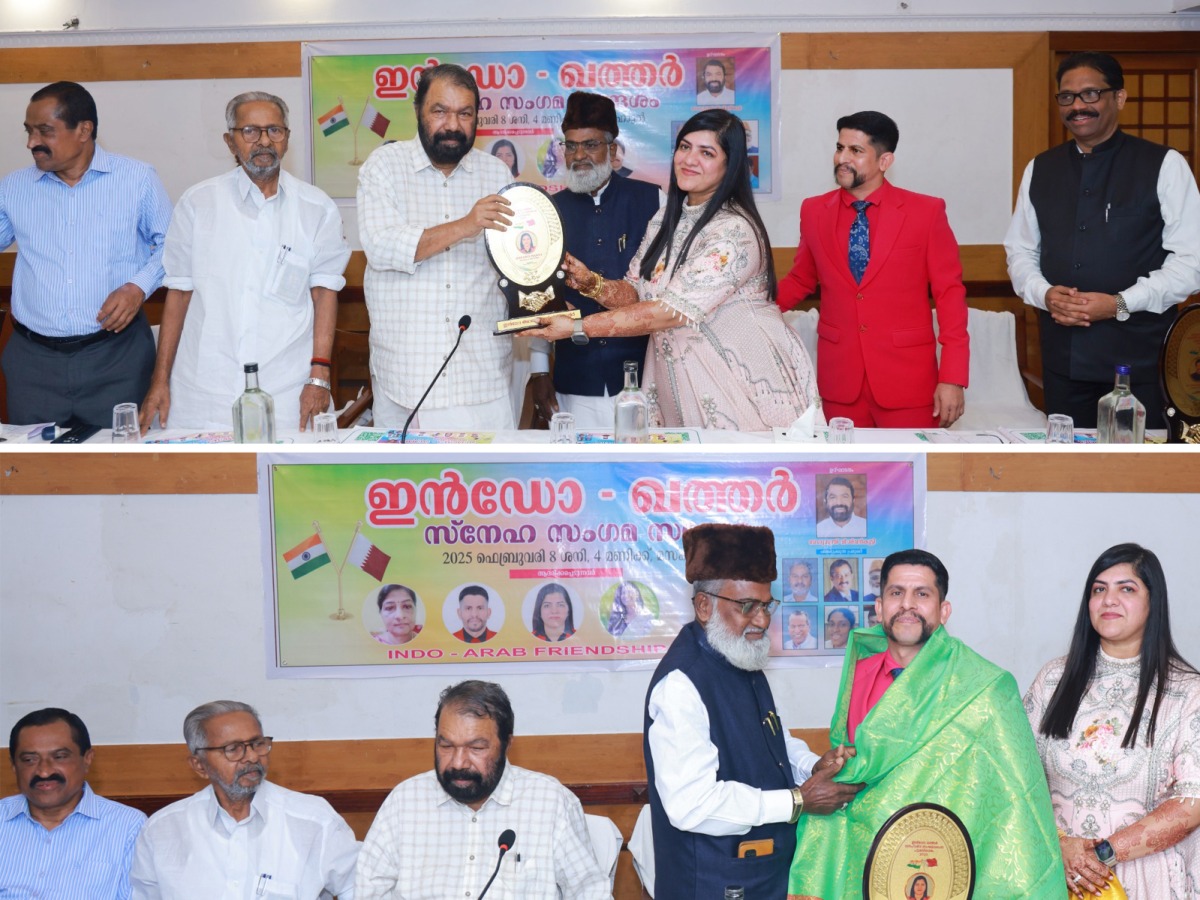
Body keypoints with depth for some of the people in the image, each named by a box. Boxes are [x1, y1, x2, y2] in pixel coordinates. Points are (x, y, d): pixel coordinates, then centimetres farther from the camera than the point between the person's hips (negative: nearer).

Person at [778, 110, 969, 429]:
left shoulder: (927, 212, -4)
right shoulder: (813, 211, 6)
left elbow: (950, 293, -3)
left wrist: (952, 378, -9)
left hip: (907, 379, -2)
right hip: (839, 379, 3)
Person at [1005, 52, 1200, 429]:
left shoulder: (1164, 166, -2)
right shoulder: (1040, 170, 12)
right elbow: (1020, 250, 17)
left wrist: (1120, 304, -15)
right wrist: (1044, 293, -5)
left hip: (1139, 357, -4)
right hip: (1063, 354, 4)